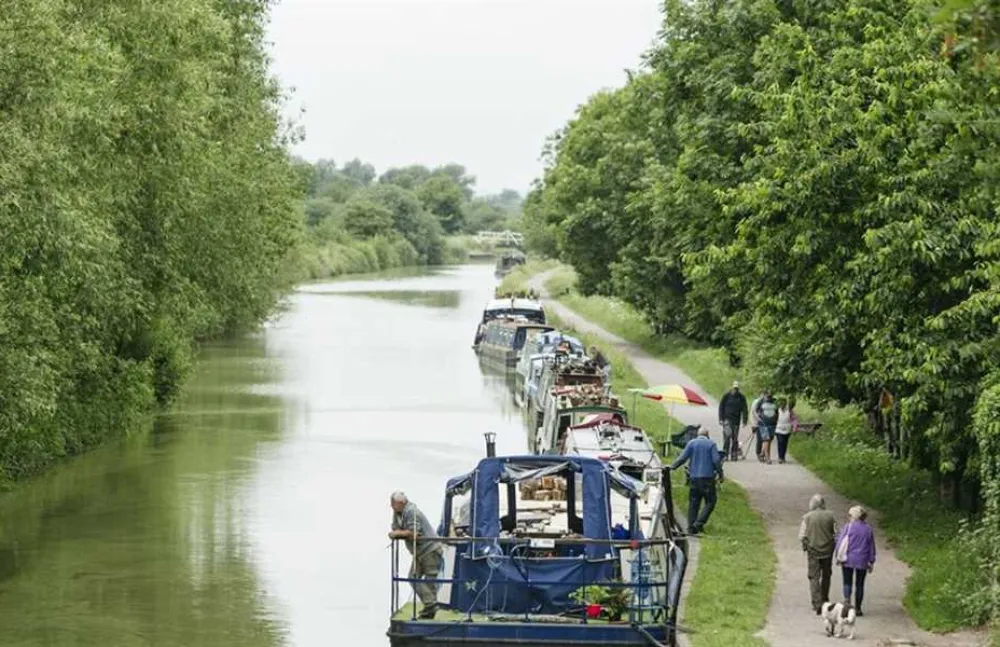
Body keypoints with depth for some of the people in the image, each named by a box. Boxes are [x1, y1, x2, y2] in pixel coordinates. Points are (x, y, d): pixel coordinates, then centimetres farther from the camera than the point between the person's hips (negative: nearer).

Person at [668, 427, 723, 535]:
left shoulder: (691, 444, 5)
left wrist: (672, 466, 8)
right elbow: (716, 460, -6)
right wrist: (720, 474, 2)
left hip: (694, 477, 3)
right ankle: (699, 523, -11)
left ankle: (691, 527, 5)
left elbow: (682, 458, -2)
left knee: (693, 503, 8)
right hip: (708, 477, -3)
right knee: (710, 502, 4)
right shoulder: (711, 444, 0)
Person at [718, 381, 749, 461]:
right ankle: (725, 454, -12)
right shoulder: (727, 396, 1)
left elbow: (745, 410, 6)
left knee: (735, 438, 4)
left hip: (736, 420, 2)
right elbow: (721, 407, 5)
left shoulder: (741, 397, 5)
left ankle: (734, 455, 11)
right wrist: (721, 419, -2)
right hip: (727, 419, -2)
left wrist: (744, 421, -2)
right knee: (727, 436, -15)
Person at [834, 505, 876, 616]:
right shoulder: (868, 530, 4)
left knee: (847, 582, 6)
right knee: (860, 584, 9)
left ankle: (847, 601, -18)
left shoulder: (848, 527, -6)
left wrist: (838, 557, 2)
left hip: (848, 560, -2)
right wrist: (871, 562, 15)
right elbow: (871, 547, 8)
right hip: (862, 561, 2)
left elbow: (841, 543, -7)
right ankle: (857, 608, 11)